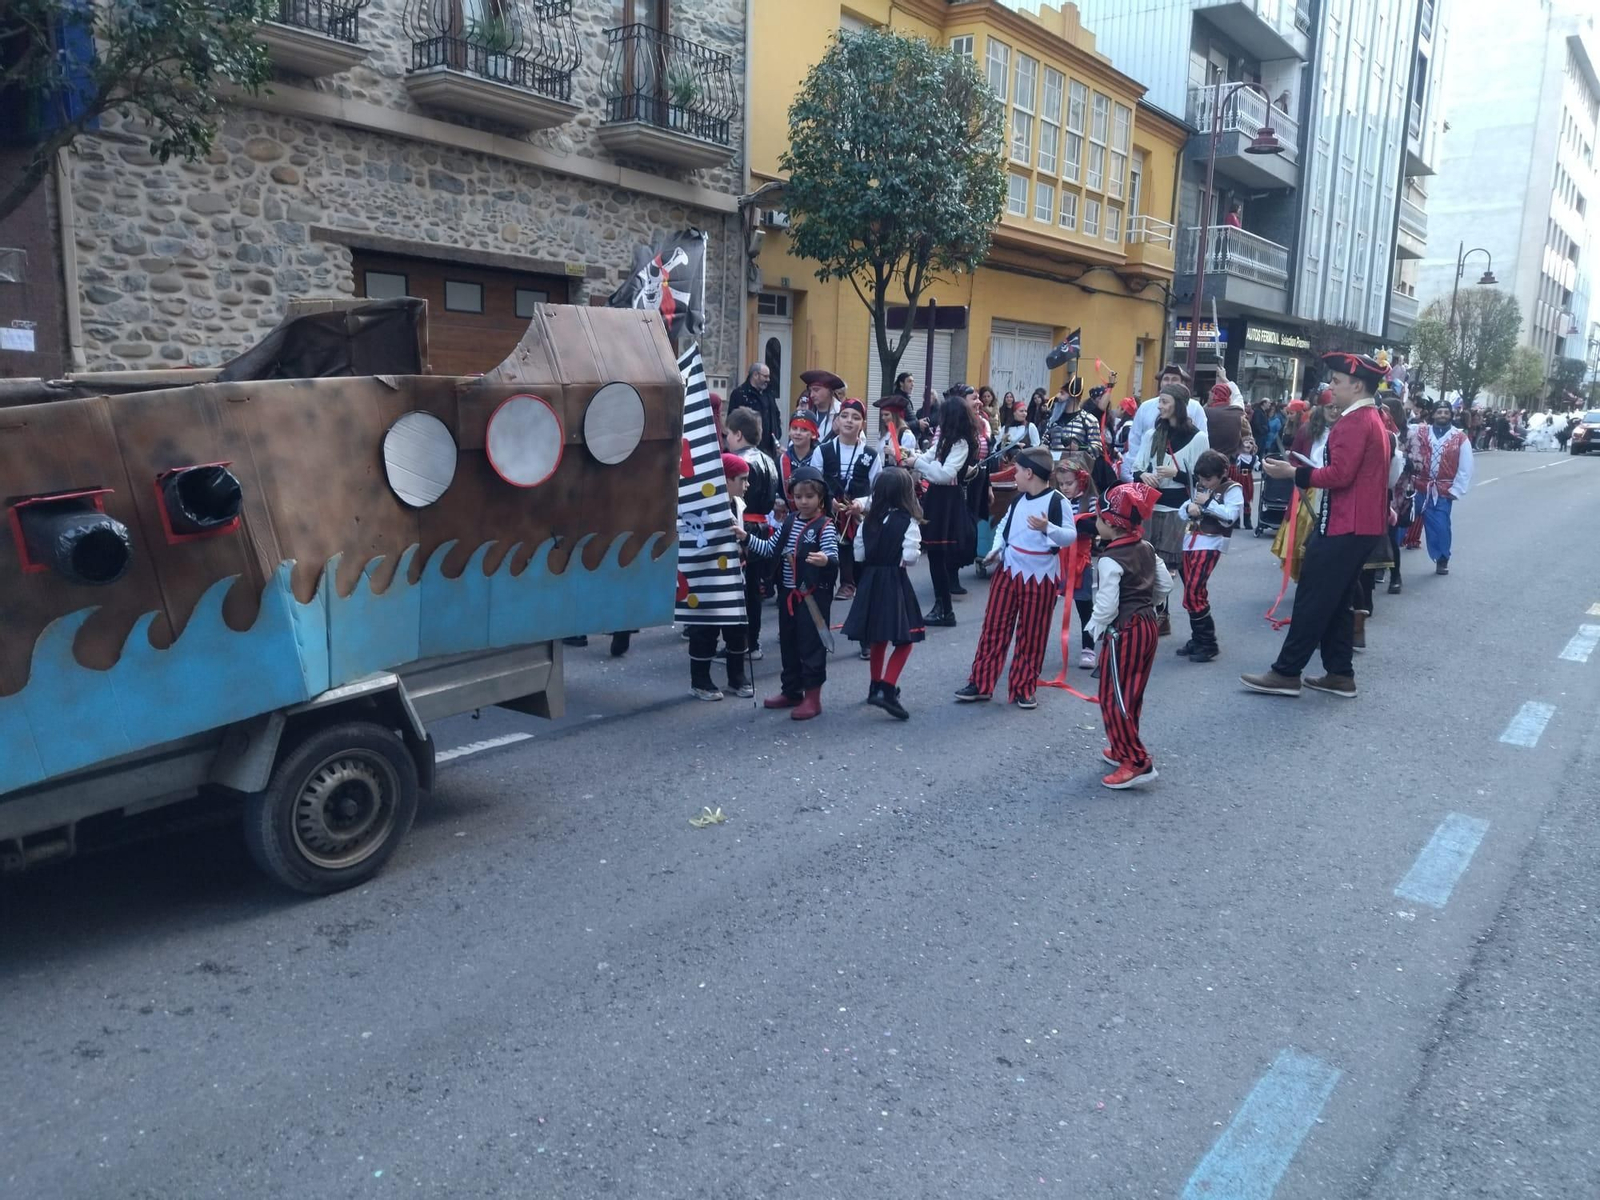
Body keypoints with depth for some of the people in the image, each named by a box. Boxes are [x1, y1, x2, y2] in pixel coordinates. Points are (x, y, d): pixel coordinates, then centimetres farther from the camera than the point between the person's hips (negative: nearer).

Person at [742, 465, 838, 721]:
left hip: (814, 595, -7)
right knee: (788, 643, 15)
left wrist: (825, 559, -47)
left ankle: (812, 696, 6)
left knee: (811, 644, -1)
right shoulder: (789, 522, 9)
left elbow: (832, 555, -24)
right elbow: (770, 548, 14)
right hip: (788, 594, 7)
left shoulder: (825, 526, -11)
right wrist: (747, 538, 3)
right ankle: (790, 691, 28)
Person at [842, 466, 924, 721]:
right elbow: (910, 557, -17)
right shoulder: (908, 522, -12)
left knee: (878, 636, 20)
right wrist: (897, 559, 4)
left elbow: (858, 554, 6)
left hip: (870, 580, 6)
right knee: (904, 639, 0)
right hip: (894, 582, -6)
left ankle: (877, 685, 34)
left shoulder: (868, 520, 3)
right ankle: (886, 690, -13)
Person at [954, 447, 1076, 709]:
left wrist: (1047, 528, -32)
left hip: (1041, 574, -5)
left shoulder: (1058, 501, -13)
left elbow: (1071, 536, -16)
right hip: (1009, 568, 5)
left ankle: (1024, 689, 17)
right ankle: (981, 683, 12)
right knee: (994, 626, 5)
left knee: (1032, 633, 6)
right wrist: (996, 548, 0)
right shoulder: (1018, 499, 6)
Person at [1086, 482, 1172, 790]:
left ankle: (1137, 763, -4)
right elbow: (1165, 585, 13)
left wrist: (1094, 628, -6)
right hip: (1148, 625, 9)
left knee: (1113, 698, -2)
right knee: (1132, 695, 19)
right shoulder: (1147, 549, 6)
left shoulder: (1109, 560, -19)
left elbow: (1107, 605, -22)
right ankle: (1124, 749, 31)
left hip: (1123, 632, -9)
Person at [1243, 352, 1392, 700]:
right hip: (1360, 525, 10)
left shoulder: (1353, 422, -17)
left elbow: (1339, 475, -24)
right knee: (1338, 602, 14)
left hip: (1344, 527, -10)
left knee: (1313, 600, -5)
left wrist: (1293, 472, -17)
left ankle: (1286, 673, 0)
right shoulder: (1373, 420, 16)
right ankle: (1340, 674, 18)